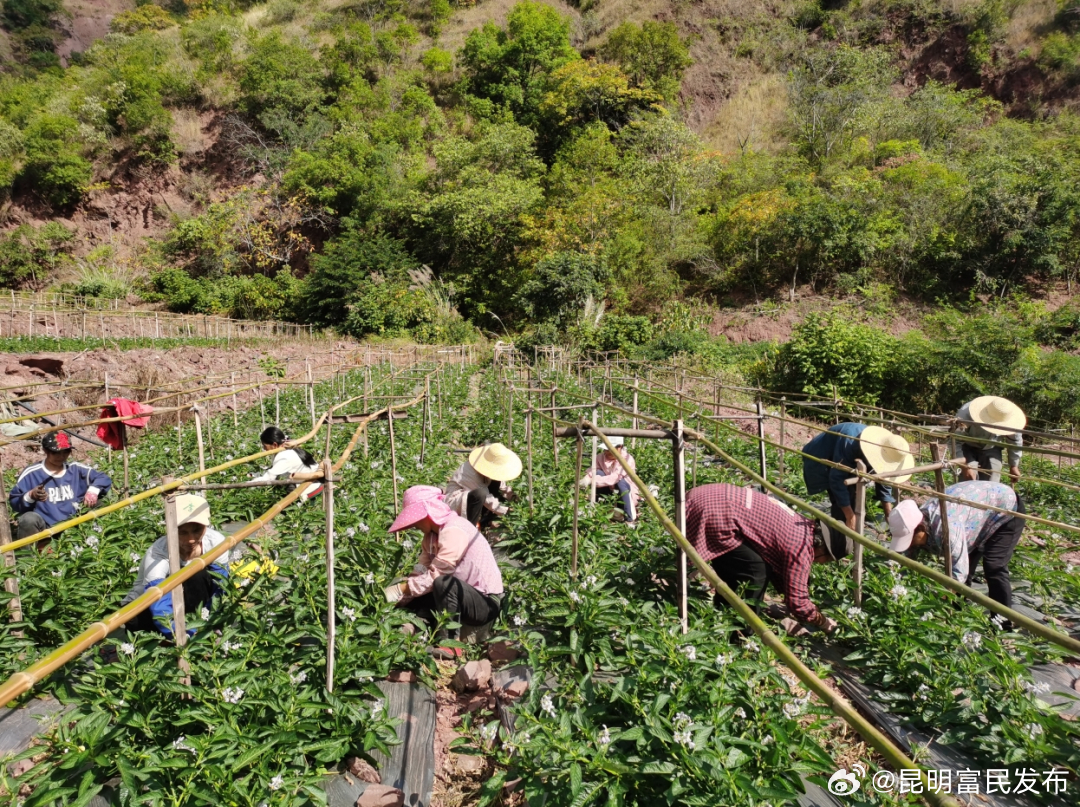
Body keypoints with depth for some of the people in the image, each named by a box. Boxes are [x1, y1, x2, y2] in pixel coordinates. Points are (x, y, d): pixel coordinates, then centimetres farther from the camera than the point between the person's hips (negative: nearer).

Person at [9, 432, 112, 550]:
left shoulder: (77, 469, 8)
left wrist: (93, 489, -14)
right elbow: (14, 502, -1)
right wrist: (30, 496, -23)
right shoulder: (31, 473, -1)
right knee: (29, 519, -35)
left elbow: (103, 479, 8)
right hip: (44, 529, -2)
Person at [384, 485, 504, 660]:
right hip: (467, 597, 9)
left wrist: (398, 591, -22)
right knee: (413, 600, -1)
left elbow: (434, 576, -25)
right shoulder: (432, 534, 8)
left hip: (487, 603, -9)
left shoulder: (453, 531, -21)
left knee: (443, 582, -33)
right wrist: (400, 596, -13)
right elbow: (421, 572, 0)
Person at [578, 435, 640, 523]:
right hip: (611, 490, 5)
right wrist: (587, 478, -38)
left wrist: (593, 481, -43)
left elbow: (614, 478, -36)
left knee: (620, 481, -36)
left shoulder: (627, 459, -24)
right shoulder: (602, 457, -6)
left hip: (627, 492, -4)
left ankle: (630, 519, -31)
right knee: (597, 474, -17)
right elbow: (592, 471, -14)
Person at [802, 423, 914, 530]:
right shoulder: (850, 443, -41)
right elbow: (837, 478, -37)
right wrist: (850, 517, -35)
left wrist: (890, 516, -8)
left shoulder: (882, 449, -18)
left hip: (841, 461, 7)